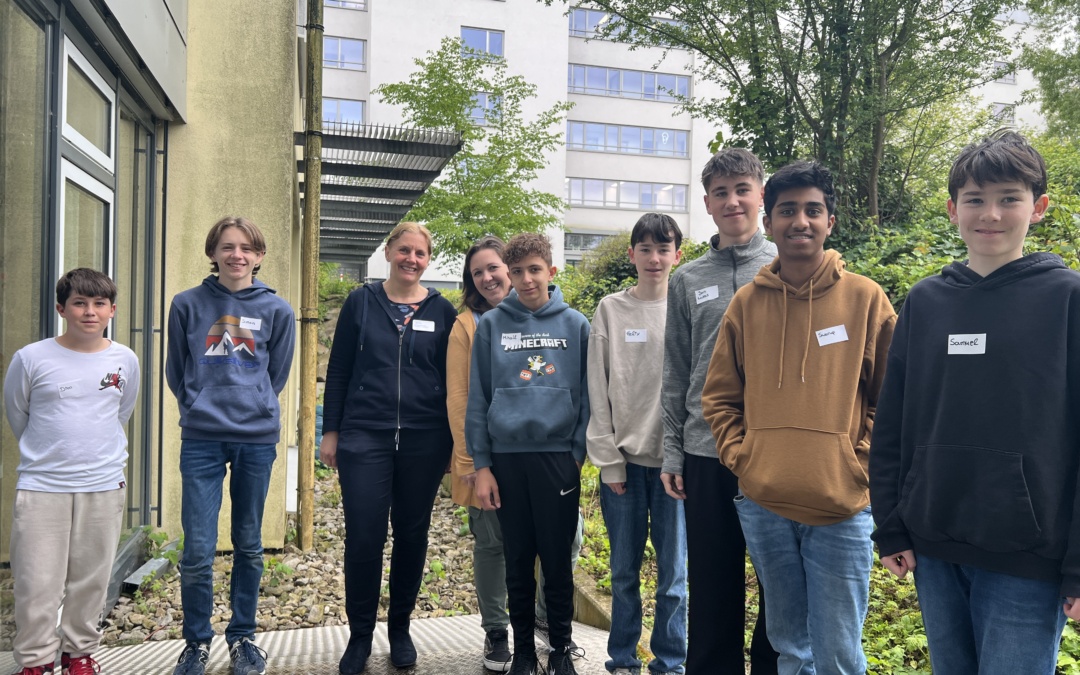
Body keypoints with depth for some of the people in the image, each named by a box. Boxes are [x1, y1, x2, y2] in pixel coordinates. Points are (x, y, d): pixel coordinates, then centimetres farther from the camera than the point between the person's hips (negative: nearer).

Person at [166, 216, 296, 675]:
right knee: (198, 551, -1)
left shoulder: (276, 310, 2)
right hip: (201, 439, 0)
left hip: (256, 439, 1)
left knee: (249, 546, 11)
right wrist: (201, 407, 9)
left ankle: (243, 637, 27)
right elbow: (176, 372, 11)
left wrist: (253, 408, 9)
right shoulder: (188, 304, 2)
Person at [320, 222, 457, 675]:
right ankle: (360, 635, 17)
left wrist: (452, 442, 6)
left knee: (412, 535, 8)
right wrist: (330, 431, 2)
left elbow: (451, 380, 8)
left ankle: (400, 630, 26)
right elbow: (338, 371, 6)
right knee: (363, 536, -2)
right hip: (365, 437, -1)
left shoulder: (442, 311, 5)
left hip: (424, 441, 1)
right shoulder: (361, 303, 4)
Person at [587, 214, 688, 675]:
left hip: (675, 460, 0)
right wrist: (608, 460, -3)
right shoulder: (610, 310, 3)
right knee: (624, 572, 10)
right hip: (624, 459, 1)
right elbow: (598, 391, 1)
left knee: (673, 574, 6)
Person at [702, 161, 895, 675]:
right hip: (763, 506, 3)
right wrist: (739, 455, -1)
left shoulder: (865, 298, -1)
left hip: (841, 507, -2)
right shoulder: (747, 302, 5)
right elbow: (718, 397, 11)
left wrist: (861, 461, -6)